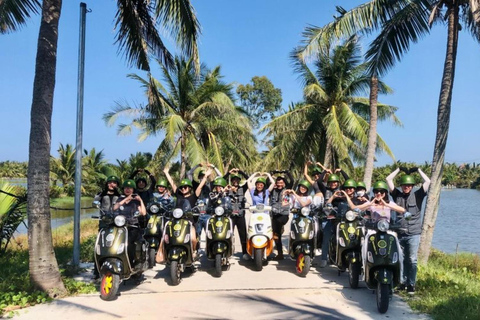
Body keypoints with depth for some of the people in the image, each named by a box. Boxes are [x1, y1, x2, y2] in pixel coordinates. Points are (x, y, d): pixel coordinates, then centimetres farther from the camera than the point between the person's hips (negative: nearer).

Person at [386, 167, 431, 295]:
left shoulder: (417, 196, 5)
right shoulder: (397, 195, 9)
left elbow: (427, 182, -2)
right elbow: (388, 179, 8)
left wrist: (418, 170, 5)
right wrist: (399, 169, 12)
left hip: (413, 234, -2)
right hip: (399, 233, 2)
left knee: (412, 260, -2)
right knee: (401, 259, 8)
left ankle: (411, 284, 5)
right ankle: (403, 282, 16)